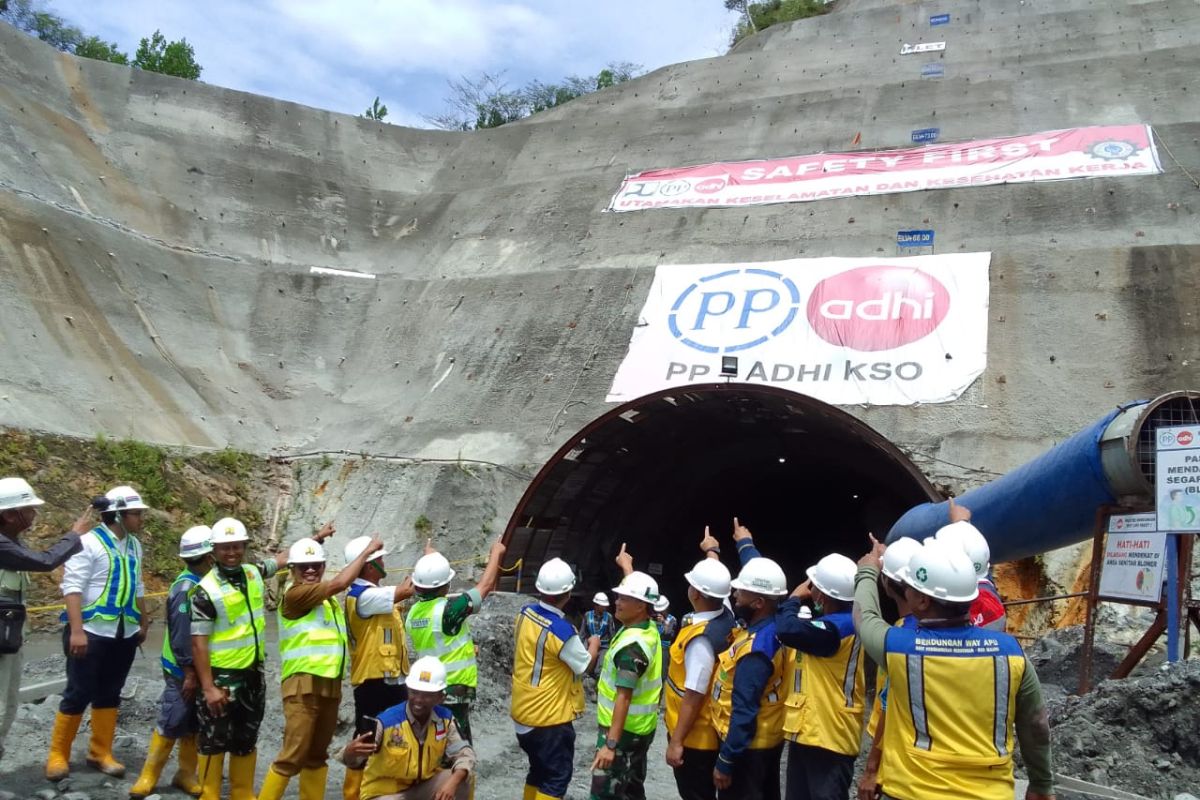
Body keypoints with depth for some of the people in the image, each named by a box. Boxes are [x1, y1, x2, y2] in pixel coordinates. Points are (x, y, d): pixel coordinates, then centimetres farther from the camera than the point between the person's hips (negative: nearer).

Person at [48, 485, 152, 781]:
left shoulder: (134, 545, 10)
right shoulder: (89, 542, -12)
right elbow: (72, 587, -17)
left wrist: (143, 623, 20)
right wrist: (76, 631, -23)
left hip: (124, 635, 6)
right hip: (93, 633, -6)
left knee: (109, 694, 13)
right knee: (78, 694, 2)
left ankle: (100, 753, 24)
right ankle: (58, 755, 18)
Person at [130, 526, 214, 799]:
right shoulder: (186, 587, -22)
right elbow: (181, 635, -22)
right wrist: (189, 673, -19)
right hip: (183, 671, -8)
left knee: (194, 727, 13)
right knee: (170, 725, 0)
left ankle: (186, 774, 23)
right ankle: (149, 776, 14)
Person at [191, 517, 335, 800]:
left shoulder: (253, 573, 2)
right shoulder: (207, 591, -16)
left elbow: (283, 558, 22)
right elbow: (198, 643, -16)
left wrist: (317, 538, 25)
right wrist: (208, 687, -20)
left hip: (253, 675, 6)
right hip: (222, 679, -6)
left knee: (246, 742, 17)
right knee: (214, 743, 5)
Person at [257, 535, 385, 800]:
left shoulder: (329, 599, 16)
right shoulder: (294, 594, -10)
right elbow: (340, 583, -17)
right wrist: (367, 551, -8)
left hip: (330, 684, 8)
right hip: (303, 684, -8)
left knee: (317, 755, 13)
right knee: (293, 755, -8)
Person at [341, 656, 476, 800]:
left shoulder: (445, 719, -13)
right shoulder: (387, 721, -26)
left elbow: (465, 753, -12)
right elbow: (355, 760, -28)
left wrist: (452, 782, -31)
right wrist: (350, 753, -53)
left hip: (424, 786, 4)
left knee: (460, 781, -20)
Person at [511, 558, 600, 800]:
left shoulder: (525, 614, -4)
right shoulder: (561, 630, -26)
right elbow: (584, 664, -9)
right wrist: (593, 645, 11)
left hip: (523, 711, 8)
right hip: (550, 717, -7)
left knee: (539, 770, 22)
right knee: (557, 776, 6)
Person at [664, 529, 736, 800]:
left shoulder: (701, 638, -28)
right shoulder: (725, 616, -4)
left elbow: (694, 696, -27)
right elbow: (717, 581, 17)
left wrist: (676, 741, -20)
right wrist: (712, 551, 33)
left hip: (694, 736, -9)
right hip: (710, 731, 9)